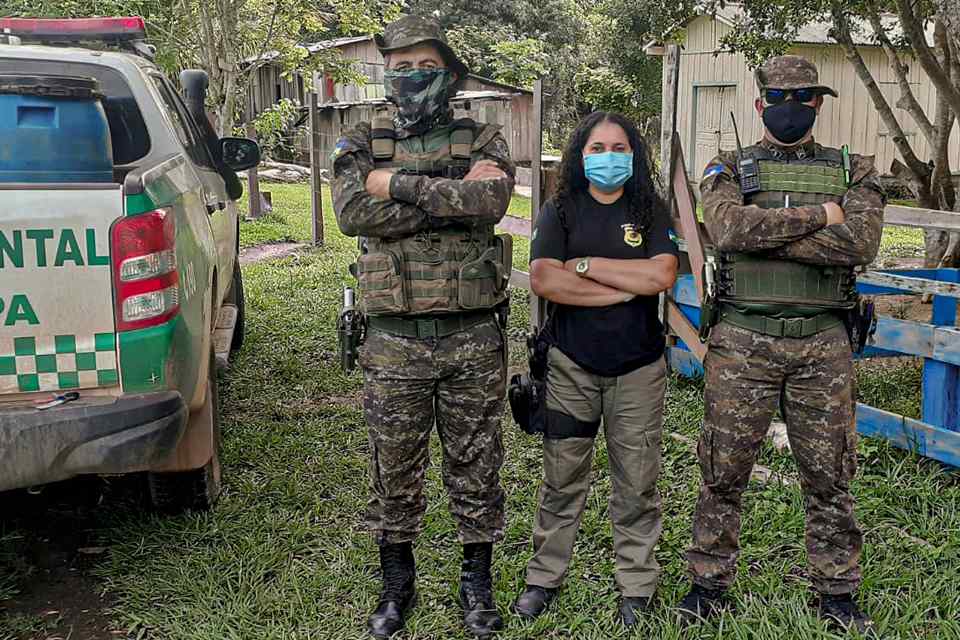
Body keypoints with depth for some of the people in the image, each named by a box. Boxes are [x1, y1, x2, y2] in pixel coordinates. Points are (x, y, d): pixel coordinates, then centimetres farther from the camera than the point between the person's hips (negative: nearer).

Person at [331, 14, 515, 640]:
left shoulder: (483, 140, 4)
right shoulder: (365, 143, 6)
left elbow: (491, 202, -18)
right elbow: (354, 213, -14)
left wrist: (400, 184, -15)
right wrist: (454, 197, -16)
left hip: (473, 336, 0)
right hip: (395, 339, 1)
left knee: (476, 465, 10)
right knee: (396, 470, 11)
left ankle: (478, 581, 28)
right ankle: (397, 584, 30)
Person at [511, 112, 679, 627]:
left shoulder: (651, 211, 4)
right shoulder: (560, 211, 2)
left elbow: (662, 275, -13)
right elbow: (543, 279, -14)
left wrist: (585, 264, -12)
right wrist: (625, 288, -13)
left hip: (637, 369, 0)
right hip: (571, 366, 0)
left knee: (636, 483, 7)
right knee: (562, 479, 9)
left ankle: (637, 585, 22)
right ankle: (544, 577, 24)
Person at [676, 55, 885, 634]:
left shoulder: (853, 171, 8)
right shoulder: (730, 170, 5)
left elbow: (861, 243, -12)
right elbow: (729, 228, -17)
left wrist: (766, 235, -14)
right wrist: (819, 215, -14)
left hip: (823, 344, 1)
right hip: (742, 340, -1)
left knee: (829, 475, 9)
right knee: (724, 471, 7)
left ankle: (837, 591, 25)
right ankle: (710, 580, 22)